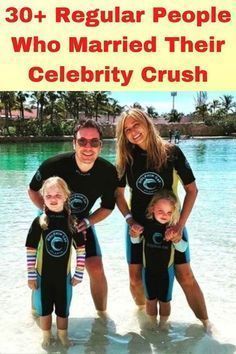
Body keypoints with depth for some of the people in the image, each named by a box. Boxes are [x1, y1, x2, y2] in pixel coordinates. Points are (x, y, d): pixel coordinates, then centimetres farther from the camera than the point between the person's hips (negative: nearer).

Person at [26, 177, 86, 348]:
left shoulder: (72, 221, -10)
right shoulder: (39, 222, -12)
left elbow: (81, 249, -4)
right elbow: (31, 250, -7)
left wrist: (79, 274, -2)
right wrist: (31, 276, -6)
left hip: (64, 275, 1)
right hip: (43, 275, 0)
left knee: (63, 308, 16)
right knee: (44, 308, 16)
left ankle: (63, 335, 40)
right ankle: (46, 336, 39)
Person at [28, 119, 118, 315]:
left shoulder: (109, 172, -24)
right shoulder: (54, 164, -31)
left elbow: (108, 207, -6)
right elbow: (33, 190, -10)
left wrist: (88, 222, -21)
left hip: (82, 222, 1)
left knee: (96, 270, -7)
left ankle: (102, 313, 17)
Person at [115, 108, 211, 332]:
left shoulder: (171, 152, -12)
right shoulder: (126, 158, -5)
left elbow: (192, 190, -8)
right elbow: (118, 193, 4)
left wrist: (180, 224, -15)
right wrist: (130, 220, -10)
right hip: (138, 224, 2)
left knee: (185, 276, -2)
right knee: (135, 278, 5)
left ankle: (206, 324, 14)